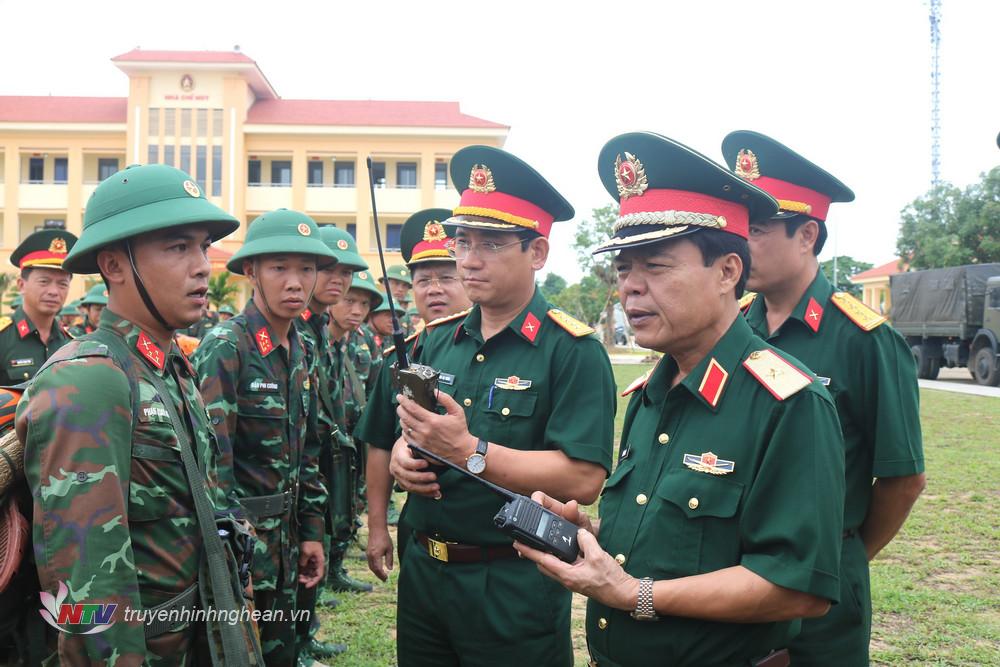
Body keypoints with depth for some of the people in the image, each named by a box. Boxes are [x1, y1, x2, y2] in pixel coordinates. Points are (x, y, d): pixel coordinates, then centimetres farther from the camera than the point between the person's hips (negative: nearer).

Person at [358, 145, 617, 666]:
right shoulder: (437, 341, 7)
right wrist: (402, 455, -5)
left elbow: (583, 480, -22)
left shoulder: (572, 350, -13)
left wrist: (469, 452, -27)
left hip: (517, 590, -6)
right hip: (421, 572, 6)